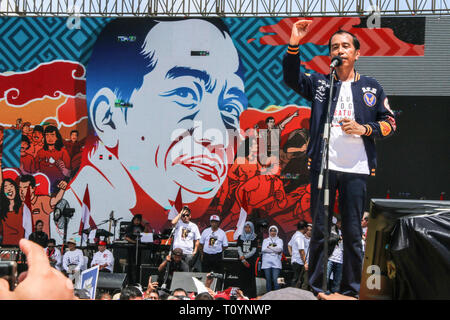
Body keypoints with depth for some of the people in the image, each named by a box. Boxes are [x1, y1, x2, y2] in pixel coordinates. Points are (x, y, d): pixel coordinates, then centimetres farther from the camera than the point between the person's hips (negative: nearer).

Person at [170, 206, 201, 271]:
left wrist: (195, 250, 1)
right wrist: (180, 214, -9)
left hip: (189, 253, 1)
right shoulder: (178, 223, 4)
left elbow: (197, 239, 13)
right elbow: (173, 222, -21)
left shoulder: (194, 226, 9)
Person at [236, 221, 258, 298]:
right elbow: (239, 249, 4)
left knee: (251, 279, -5)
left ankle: (252, 296, -6)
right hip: (242, 262, 2)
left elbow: (254, 250, -3)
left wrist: (244, 256, -13)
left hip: (251, 261, -2)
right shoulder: (240, 237, 11)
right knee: (242, 278, 0)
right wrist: (243, 260, -7)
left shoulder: (254, 238, 5)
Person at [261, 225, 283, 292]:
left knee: (275, 280, -12)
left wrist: (269, 247, -1)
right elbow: (263, 249, 0)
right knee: (268, 280, -1)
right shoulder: (265, 240, 18)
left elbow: (279, 249, -4)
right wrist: (275, 250, -3)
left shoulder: (279, 240, 16)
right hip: (267, 262, 1)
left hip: (276, 263, -1)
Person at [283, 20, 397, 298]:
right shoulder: (319, 83, 11)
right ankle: (316, 289, 9)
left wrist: (363, 129, -7)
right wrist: (294, 43, -19)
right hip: (323, 167, 0)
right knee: (319, 230, 2)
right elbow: (291, 78, -6)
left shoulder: (371, 87, 12)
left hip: (356, 170, 0)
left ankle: (352, 290, 12)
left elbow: (390, 123, 12)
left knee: (353, 233, 3)